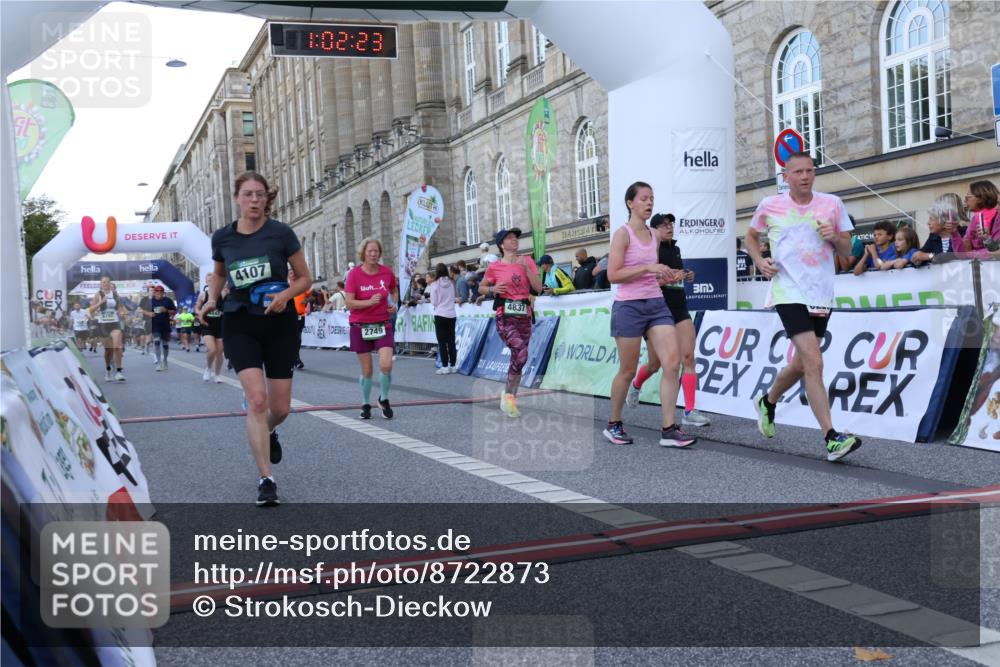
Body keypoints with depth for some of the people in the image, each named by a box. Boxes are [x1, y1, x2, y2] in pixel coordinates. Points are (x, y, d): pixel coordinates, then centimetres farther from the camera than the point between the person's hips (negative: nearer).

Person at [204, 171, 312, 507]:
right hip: (240, 325, 0)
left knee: (280, 408, 3)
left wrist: (286, 294, -18)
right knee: (256, 400, -16)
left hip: (280, 324, 0)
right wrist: (213, 298, 2)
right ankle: (266, 480, -9)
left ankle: (268, 432, 42)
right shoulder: (222, 237, 1)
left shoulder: (281, 233, -7)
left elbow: (305, 278, 1)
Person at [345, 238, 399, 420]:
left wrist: (393, 304, 2)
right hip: (360, 326, -1)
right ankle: (366, 404, 24)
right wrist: (370, 302, -24)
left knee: (386, 365, -13)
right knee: (367, 370, 4)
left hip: (383, 324, 1)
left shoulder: (387, 272, 0)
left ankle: (384, 399, 12)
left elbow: (394, 290, 20)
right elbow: (349, 303, -11)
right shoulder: (354, 274, -8)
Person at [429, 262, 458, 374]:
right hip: (452, 315, 4)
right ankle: (453, 366, 12)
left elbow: (434, 302, -5)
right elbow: (454, 298, 10)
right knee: (451, 341, 9)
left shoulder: (435, 284, -9)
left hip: (440, 315, -4)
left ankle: (445, 367, 0)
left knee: (442, 342, 1)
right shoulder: (451, 283, 2)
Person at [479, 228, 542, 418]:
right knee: (521, 353, -23)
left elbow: (538, 287, -1)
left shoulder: (527, 261, 6)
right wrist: (493, 289, -9)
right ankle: (508, 395, -7)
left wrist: (525, 267, -11)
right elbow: (481, 288, 12)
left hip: (524, 316, 4)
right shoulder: (495, 266, 0)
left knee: (518, 357, 8)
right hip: (505, 316, -4)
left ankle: (510, 398, 22)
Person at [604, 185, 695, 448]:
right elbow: (613, 275, -15)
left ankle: (669, 430, -6)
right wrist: (648, 268, -19)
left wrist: (668, 277, 3)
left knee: (673, 362, -9)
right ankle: (613, 425, 23)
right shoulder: (623, 233, -6)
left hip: (656, 303, 6)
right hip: (629, 307, -6)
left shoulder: (654, 237, 14)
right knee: (628, 370, 3)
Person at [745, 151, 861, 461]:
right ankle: (832, 439, -17)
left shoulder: (832, 204, 6)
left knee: (801, 364, 15)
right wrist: (760, 261, -1)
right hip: (789, 294, -4)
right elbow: (750, 236, 18)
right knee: (814, 363, -17)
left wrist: (834, 237, -11)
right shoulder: (770, 206, 2)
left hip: (822, 296, 4)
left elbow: (847, 249, 11)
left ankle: (767, 402, 44)